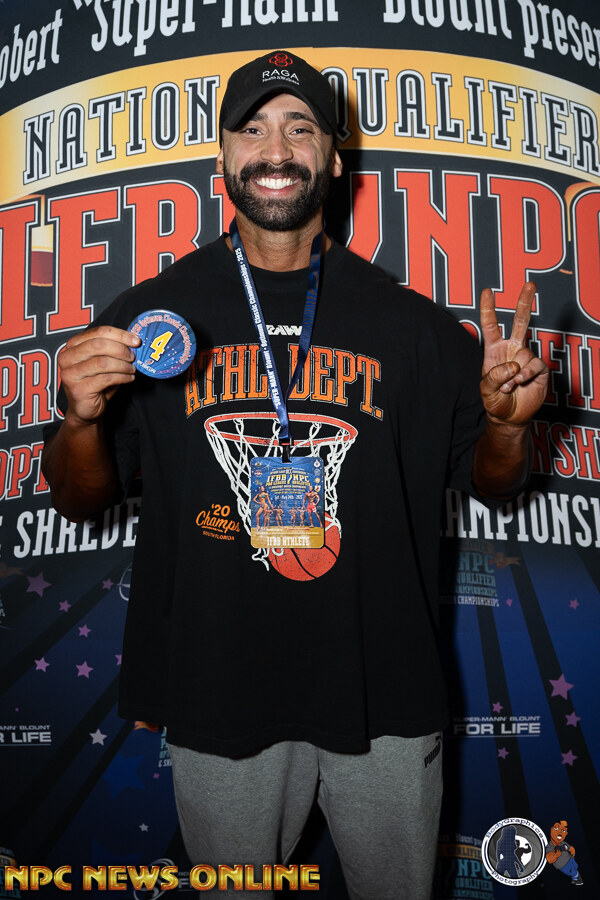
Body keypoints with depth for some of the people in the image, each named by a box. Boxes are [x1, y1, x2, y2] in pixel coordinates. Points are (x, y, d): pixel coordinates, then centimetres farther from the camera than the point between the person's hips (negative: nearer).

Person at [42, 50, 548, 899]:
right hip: (218, 699, 0)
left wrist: (506, 423, -16)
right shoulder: (151, 312, -3)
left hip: (386, 702, 1)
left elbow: (489, 483, 6)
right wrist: (82, 421, -19)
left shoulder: (410, 322, -2)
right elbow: (81, 501, 2)